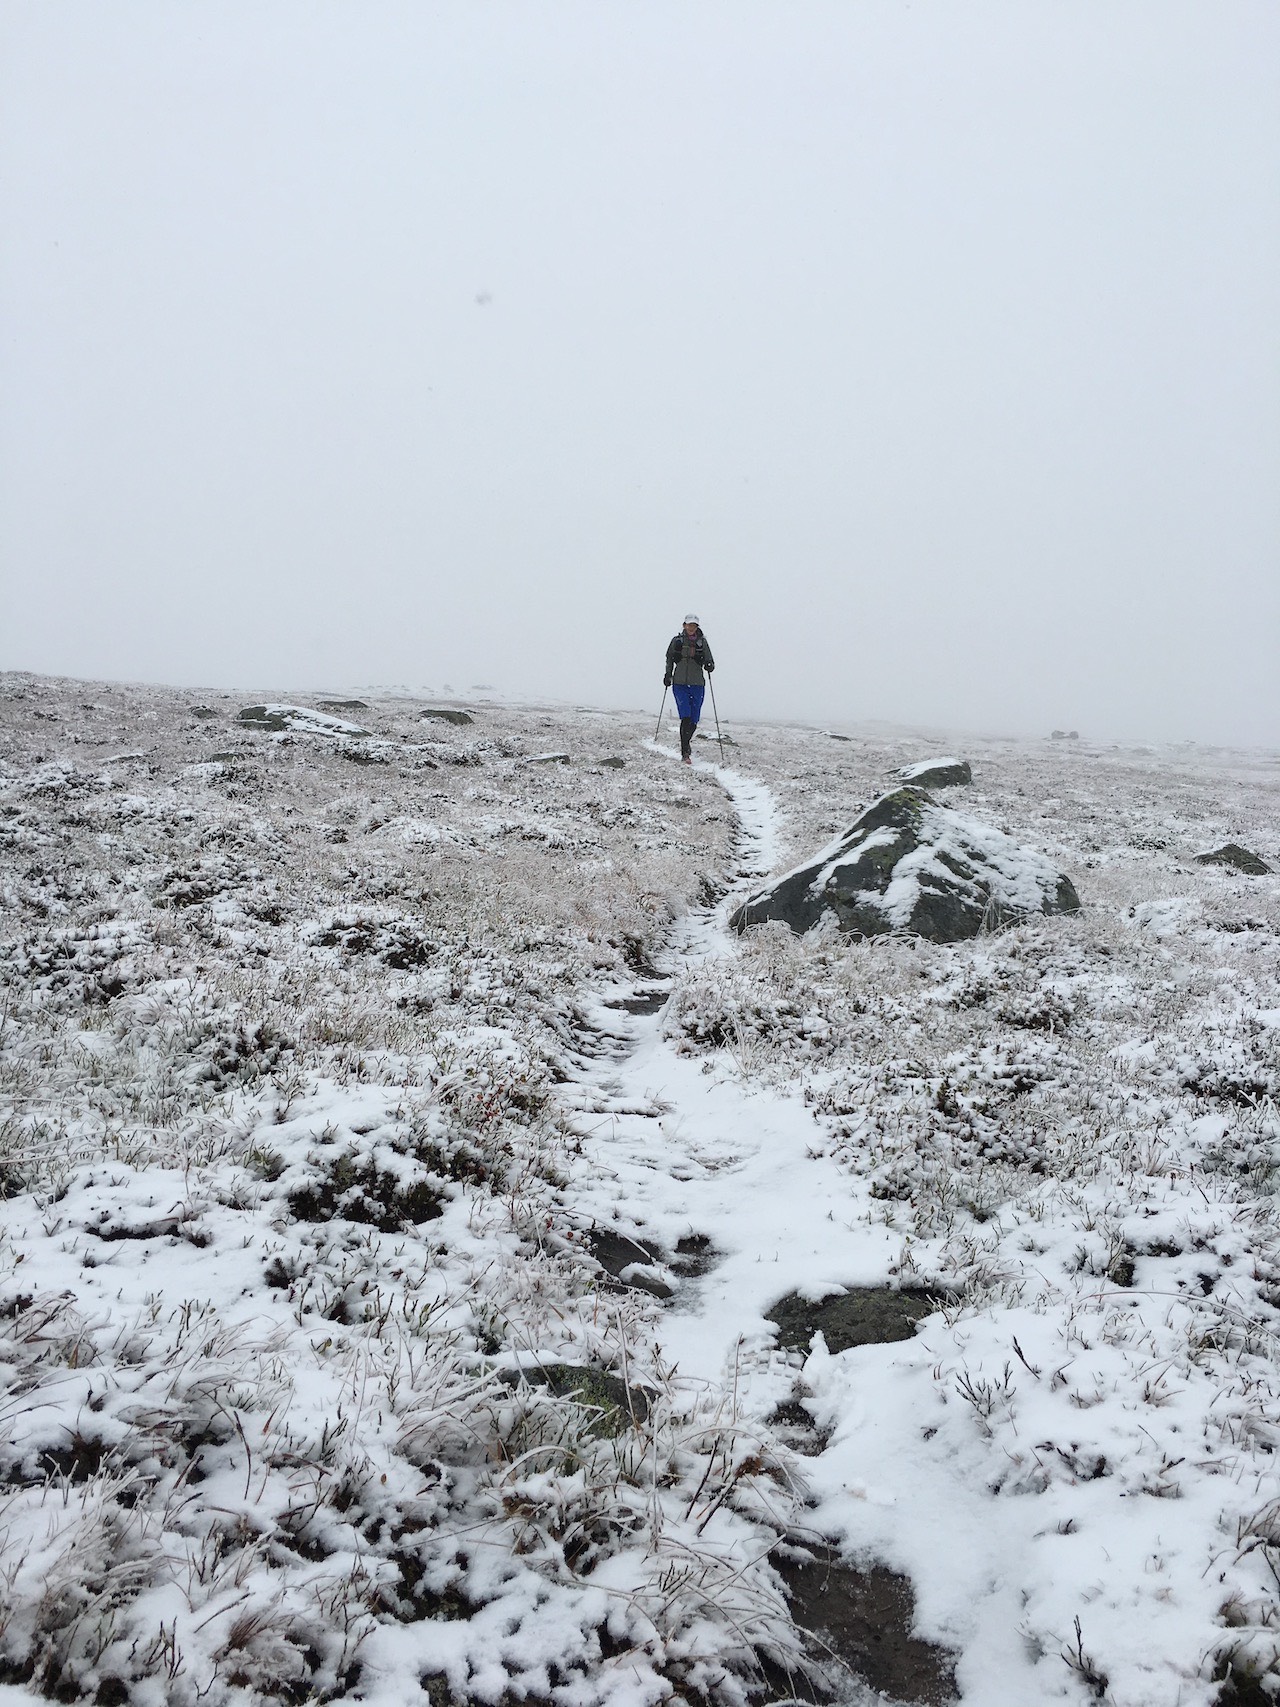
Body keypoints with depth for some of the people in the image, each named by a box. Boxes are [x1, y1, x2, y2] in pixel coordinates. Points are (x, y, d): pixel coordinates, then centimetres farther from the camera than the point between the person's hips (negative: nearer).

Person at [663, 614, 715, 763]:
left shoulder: (702, 642, 5)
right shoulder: (677, 641, 5)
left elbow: (710, 661, 6)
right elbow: (669, 658, 17)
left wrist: (709, 666, -16)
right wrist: (668, 675, 8)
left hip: (697, 684, 1)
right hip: (680, 684, -1)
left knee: (694, 720, 4)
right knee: (686, 717, -14)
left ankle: (686, 741, 33)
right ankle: (685, 752, -12)